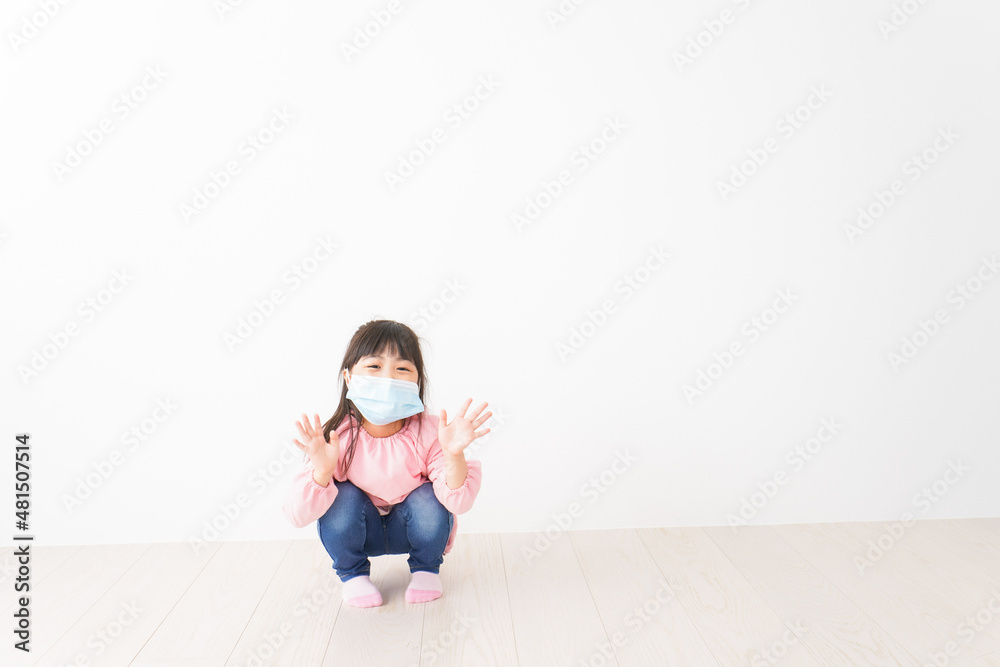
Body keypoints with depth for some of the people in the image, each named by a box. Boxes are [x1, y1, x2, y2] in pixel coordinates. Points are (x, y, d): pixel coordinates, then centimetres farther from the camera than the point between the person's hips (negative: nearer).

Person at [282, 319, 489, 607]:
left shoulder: (428, 432, -26)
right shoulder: (336, 437, -25)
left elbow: (458, 503, -30)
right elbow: (298, 516, -27)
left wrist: (454, 456, -49)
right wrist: (322, 471, -46)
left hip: (410, 529, 0)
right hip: (358, 531, 0)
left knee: (429, 499, -28)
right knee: (342, 497, -28)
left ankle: (425, 568, 5)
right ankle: (352, 573, 3)